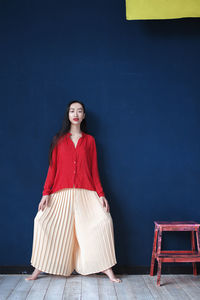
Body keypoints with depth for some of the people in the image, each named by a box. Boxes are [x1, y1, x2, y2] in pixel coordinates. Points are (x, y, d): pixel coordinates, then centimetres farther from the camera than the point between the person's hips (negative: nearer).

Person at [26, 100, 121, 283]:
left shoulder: (89, 140, 11)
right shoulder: (59, 139, 10)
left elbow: (94, 170, 8)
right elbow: (52, 167, 6)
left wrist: (101, 194, -2)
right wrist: (46, 193, -4)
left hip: (85, 193, 0)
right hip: (62, 193, 0)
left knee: (104, 220, -17)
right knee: (43, 220, -14)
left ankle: (106, 268, -4)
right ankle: (39, 269, 3)